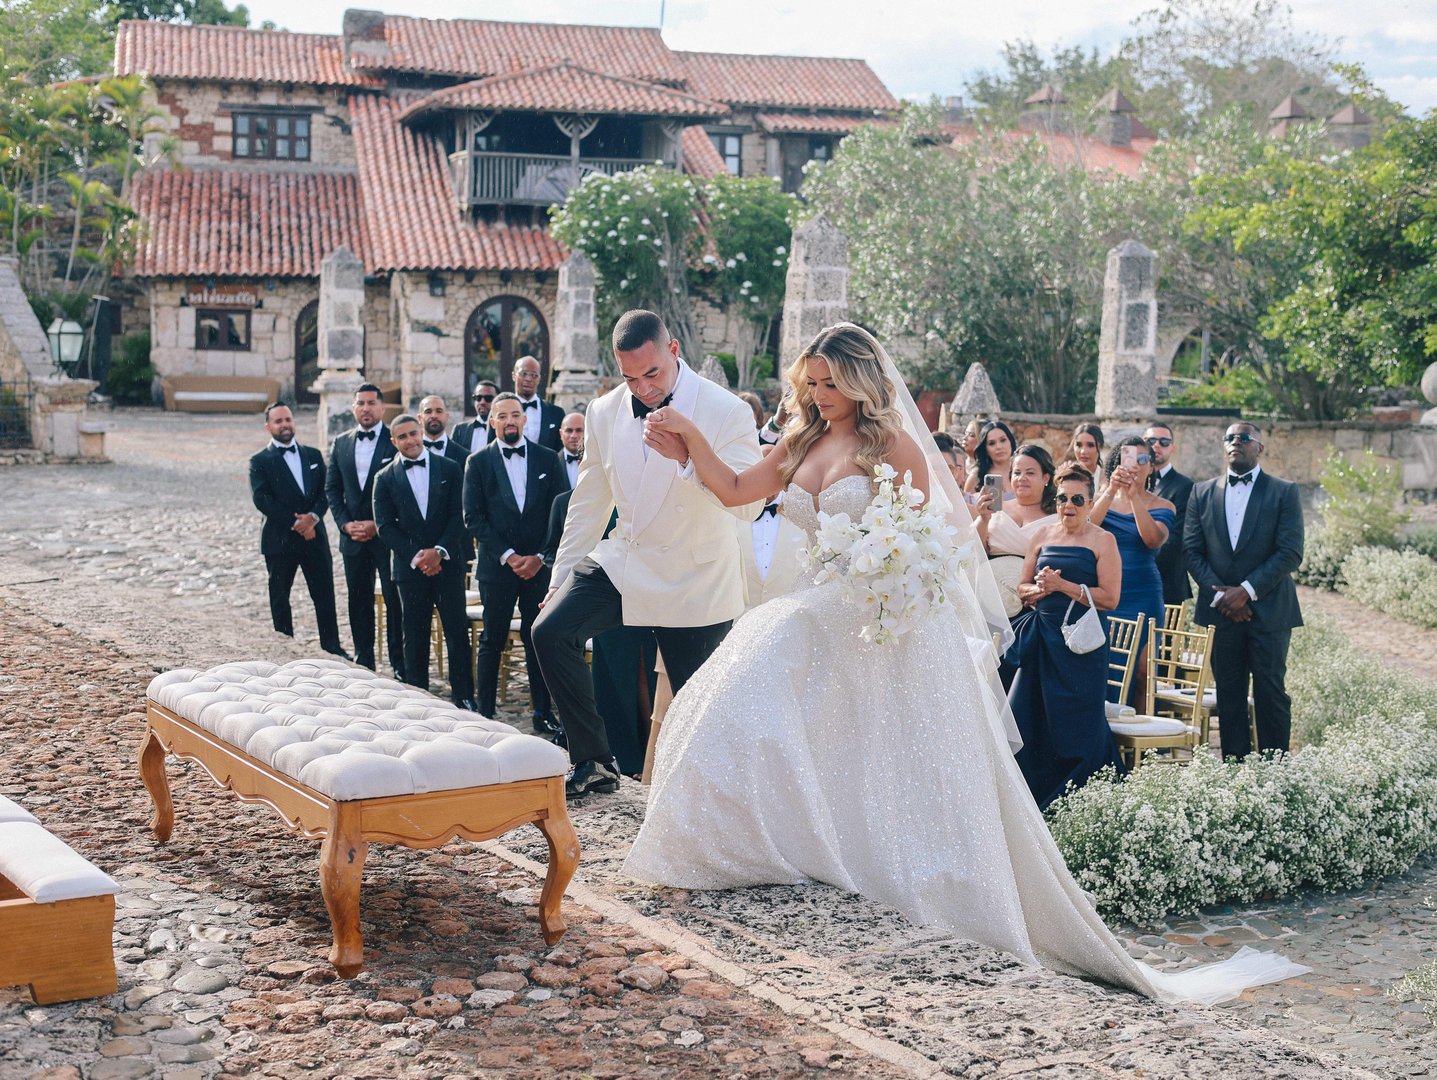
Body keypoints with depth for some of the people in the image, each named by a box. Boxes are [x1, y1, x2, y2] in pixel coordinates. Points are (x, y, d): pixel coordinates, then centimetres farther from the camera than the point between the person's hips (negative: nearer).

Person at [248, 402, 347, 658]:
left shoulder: (313, 455, 13)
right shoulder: (260, 462, 1)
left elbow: (326, 492, 6)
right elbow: (261, 500, -11)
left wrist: (313, 516, -13)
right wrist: (295, 523, -15)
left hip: (315, 536, 3)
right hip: (279, 539, -3)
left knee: (325, 596, 2)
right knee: (279, 599, 3)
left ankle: (332, 647, 10)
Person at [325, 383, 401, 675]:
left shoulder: (397, 442, -4)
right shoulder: (340, 444, 11)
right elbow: (332, 489, 12)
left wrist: (378, 525, -11)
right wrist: (345, 524, -2)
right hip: (353, 535, 4)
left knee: (395, 600, -4)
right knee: (359, 602, 9)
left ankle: (400, 666, 2)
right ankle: (364, 665, 17)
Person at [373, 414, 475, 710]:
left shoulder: (449, 469, 4)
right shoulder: (385, 479, 4)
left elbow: (458, 516, 0)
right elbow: (385, 527, 0)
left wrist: (439, 551, -12)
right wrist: (415, 556, -11)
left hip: (448, 563, 0)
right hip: (410, 567, 0)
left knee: (457, 631, -1)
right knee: (415, 637, 4)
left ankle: (464, 697, 5)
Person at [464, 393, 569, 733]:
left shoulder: (548, 459, 6)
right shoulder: (478, 462, 2)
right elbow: (473, 518, -2)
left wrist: (540, 557, -6)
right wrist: (508, 556, -10)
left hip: (540, 565, 1)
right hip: (497, 565, -1)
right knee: (492, 641, 4)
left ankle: (543, 714, 9)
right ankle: (484, 713, 10)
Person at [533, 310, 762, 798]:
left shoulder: (727, 412, -16)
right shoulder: (605, 413, 0)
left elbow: (748, 504, -25)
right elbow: (589, 502, 11)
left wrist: (688, 456, -38)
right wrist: (561, 577, 13)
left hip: (695, 580, -4)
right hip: (623, 561, 4)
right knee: (550, 632, -15)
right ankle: (594, 763, -2)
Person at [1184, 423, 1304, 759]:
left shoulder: (1284, 492, 1)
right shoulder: (1202, 493, 10)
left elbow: (1290, 553, -7)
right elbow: (1192, 551, 6)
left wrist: (1247, 590, -13)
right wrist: (1219, 594, -7)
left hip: (1268, 609, -3)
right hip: (1220, 609, 3)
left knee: (1271, 692, -2)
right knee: (1229, 694, 5)